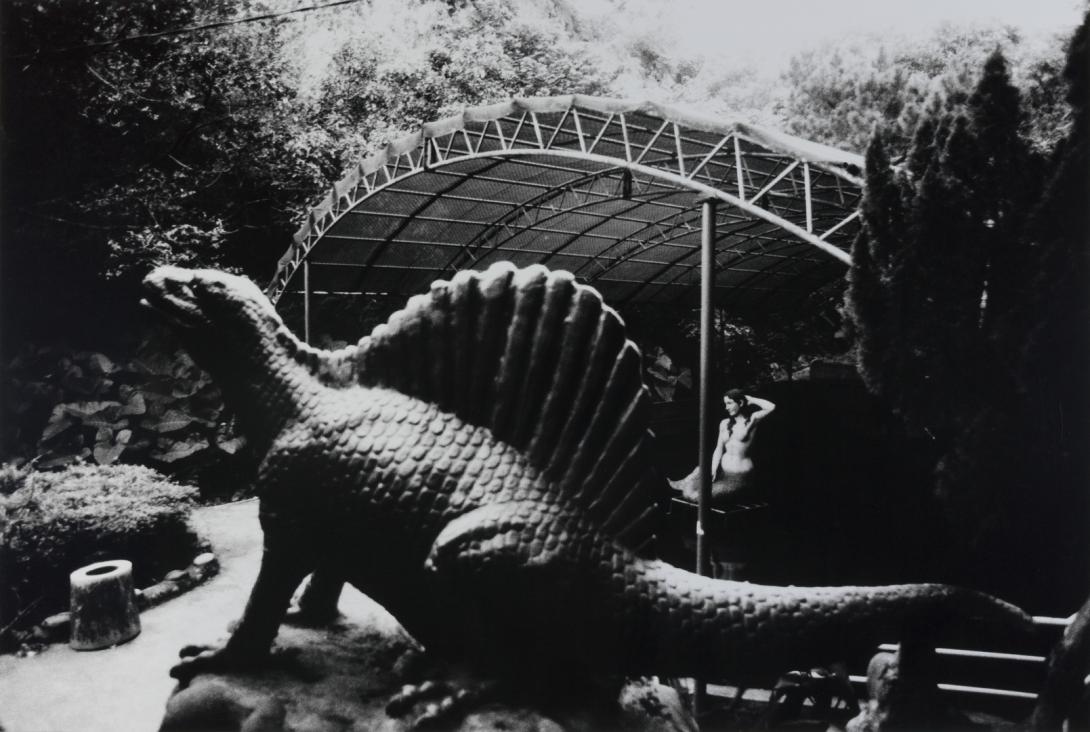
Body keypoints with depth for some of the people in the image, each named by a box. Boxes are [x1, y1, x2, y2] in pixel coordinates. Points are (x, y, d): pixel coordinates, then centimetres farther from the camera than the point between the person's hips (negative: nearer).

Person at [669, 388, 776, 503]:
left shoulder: (751, 420, -5)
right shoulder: (725, 423, 8)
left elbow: (771, 407, -19)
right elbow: (718, 449, 8)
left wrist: (750, 399, -7)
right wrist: (713, 470, -6)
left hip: (739, 476, -6)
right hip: (723, 471, 6)